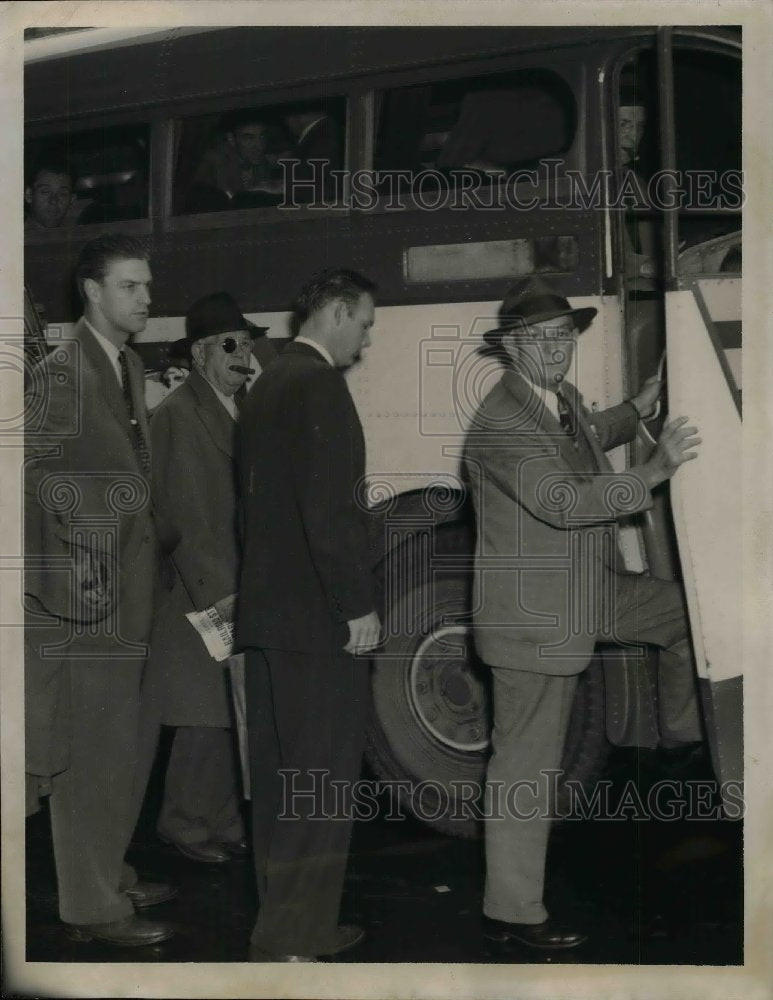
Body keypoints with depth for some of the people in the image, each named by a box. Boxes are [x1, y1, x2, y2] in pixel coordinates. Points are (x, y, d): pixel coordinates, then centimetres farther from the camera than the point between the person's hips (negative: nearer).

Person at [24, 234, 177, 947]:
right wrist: (87, 571, -16)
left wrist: (154, 545, 13)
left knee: (117, 751, 17)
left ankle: (111, 874, 30)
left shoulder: (130, 366, 13)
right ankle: (91, 906, 8)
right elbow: (43, 481, -16)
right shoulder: (62, 374, -14)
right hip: (84, 598, -9)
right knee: (90, 756, -2)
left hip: (127, 597, 9)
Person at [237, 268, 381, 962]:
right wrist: (359, 605, -15)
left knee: (282, 778, 14)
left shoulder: (268, 385, 16)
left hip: (268, 613, 10)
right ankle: (288, 944, -4)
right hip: (317, 617, -10)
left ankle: (298, 923, 23)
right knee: (321, 781, -6)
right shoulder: (318, 384, -13)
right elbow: (329, 507, -21)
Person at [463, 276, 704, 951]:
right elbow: (561, 502, -35)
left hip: (593, 591, 9)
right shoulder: (501, 425, -23)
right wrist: (651, 474, -38)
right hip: (534, 619, -9)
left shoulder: (564, 398, 7)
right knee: (527, 767, -2)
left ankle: (682, 730, 39)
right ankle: (511, 912, 8)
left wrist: (640, 409, 21)